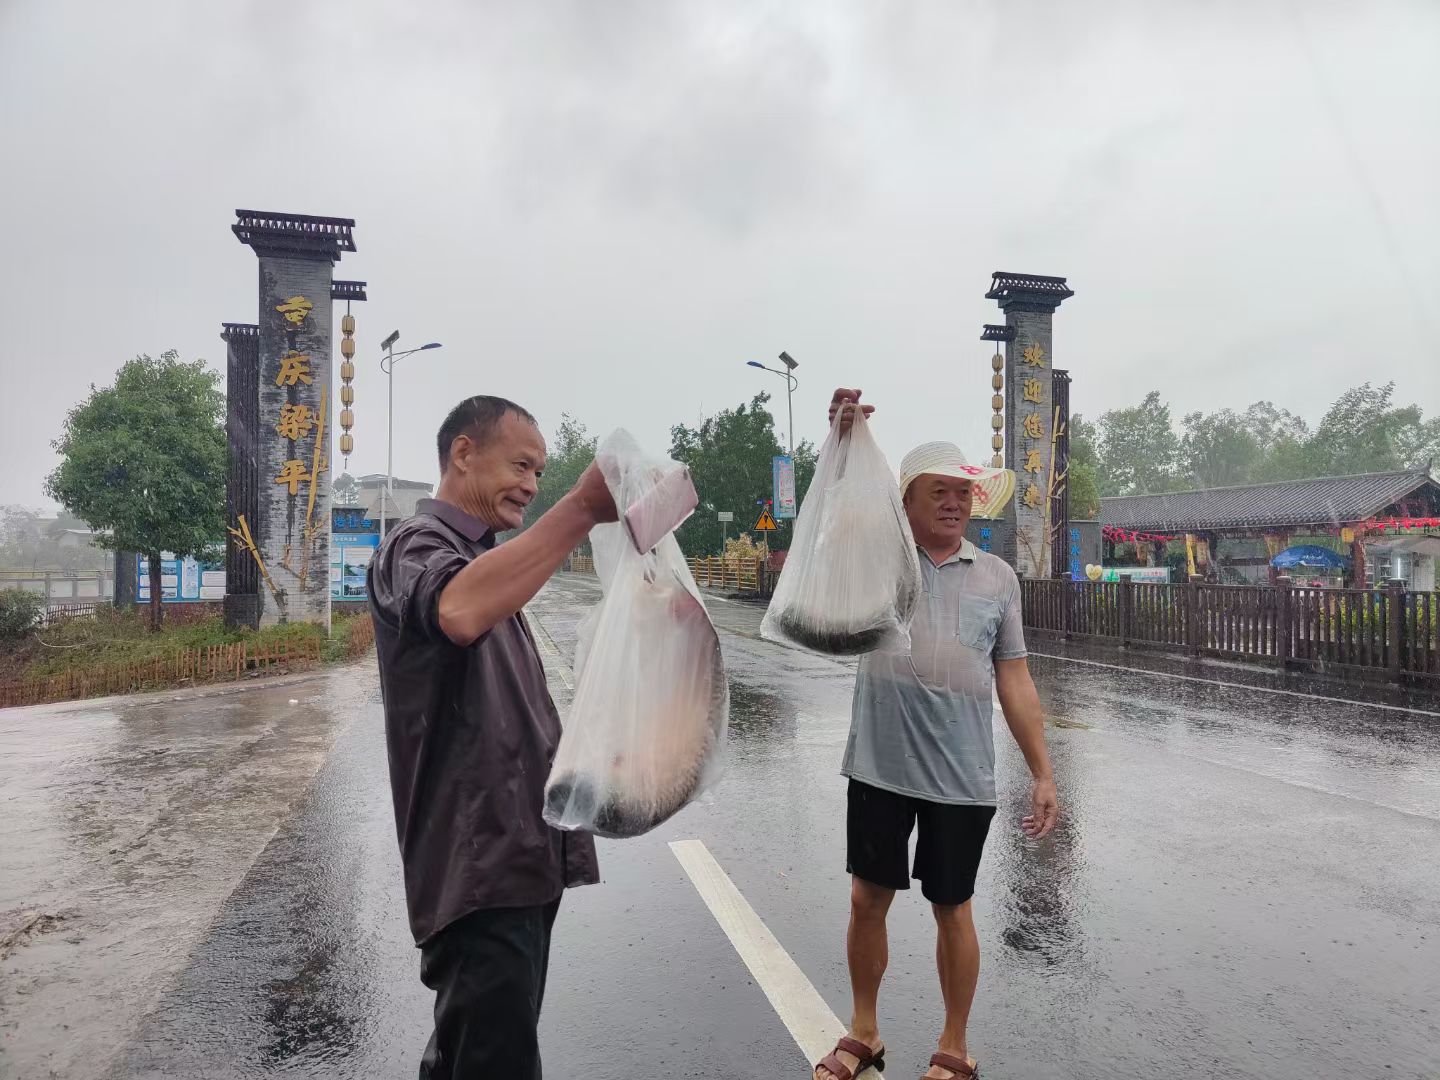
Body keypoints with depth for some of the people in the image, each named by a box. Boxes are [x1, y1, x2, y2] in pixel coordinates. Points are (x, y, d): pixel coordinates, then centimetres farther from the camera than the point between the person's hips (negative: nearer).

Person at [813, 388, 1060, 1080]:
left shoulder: (997, 577, 3)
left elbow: (1014, 682, 5)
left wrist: (1042, 774, 2)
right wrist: (843, 441, -38)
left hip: (962, 777, 0)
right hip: (879, 766, 0)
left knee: (952, 910, 13)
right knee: (868, 899, 13)